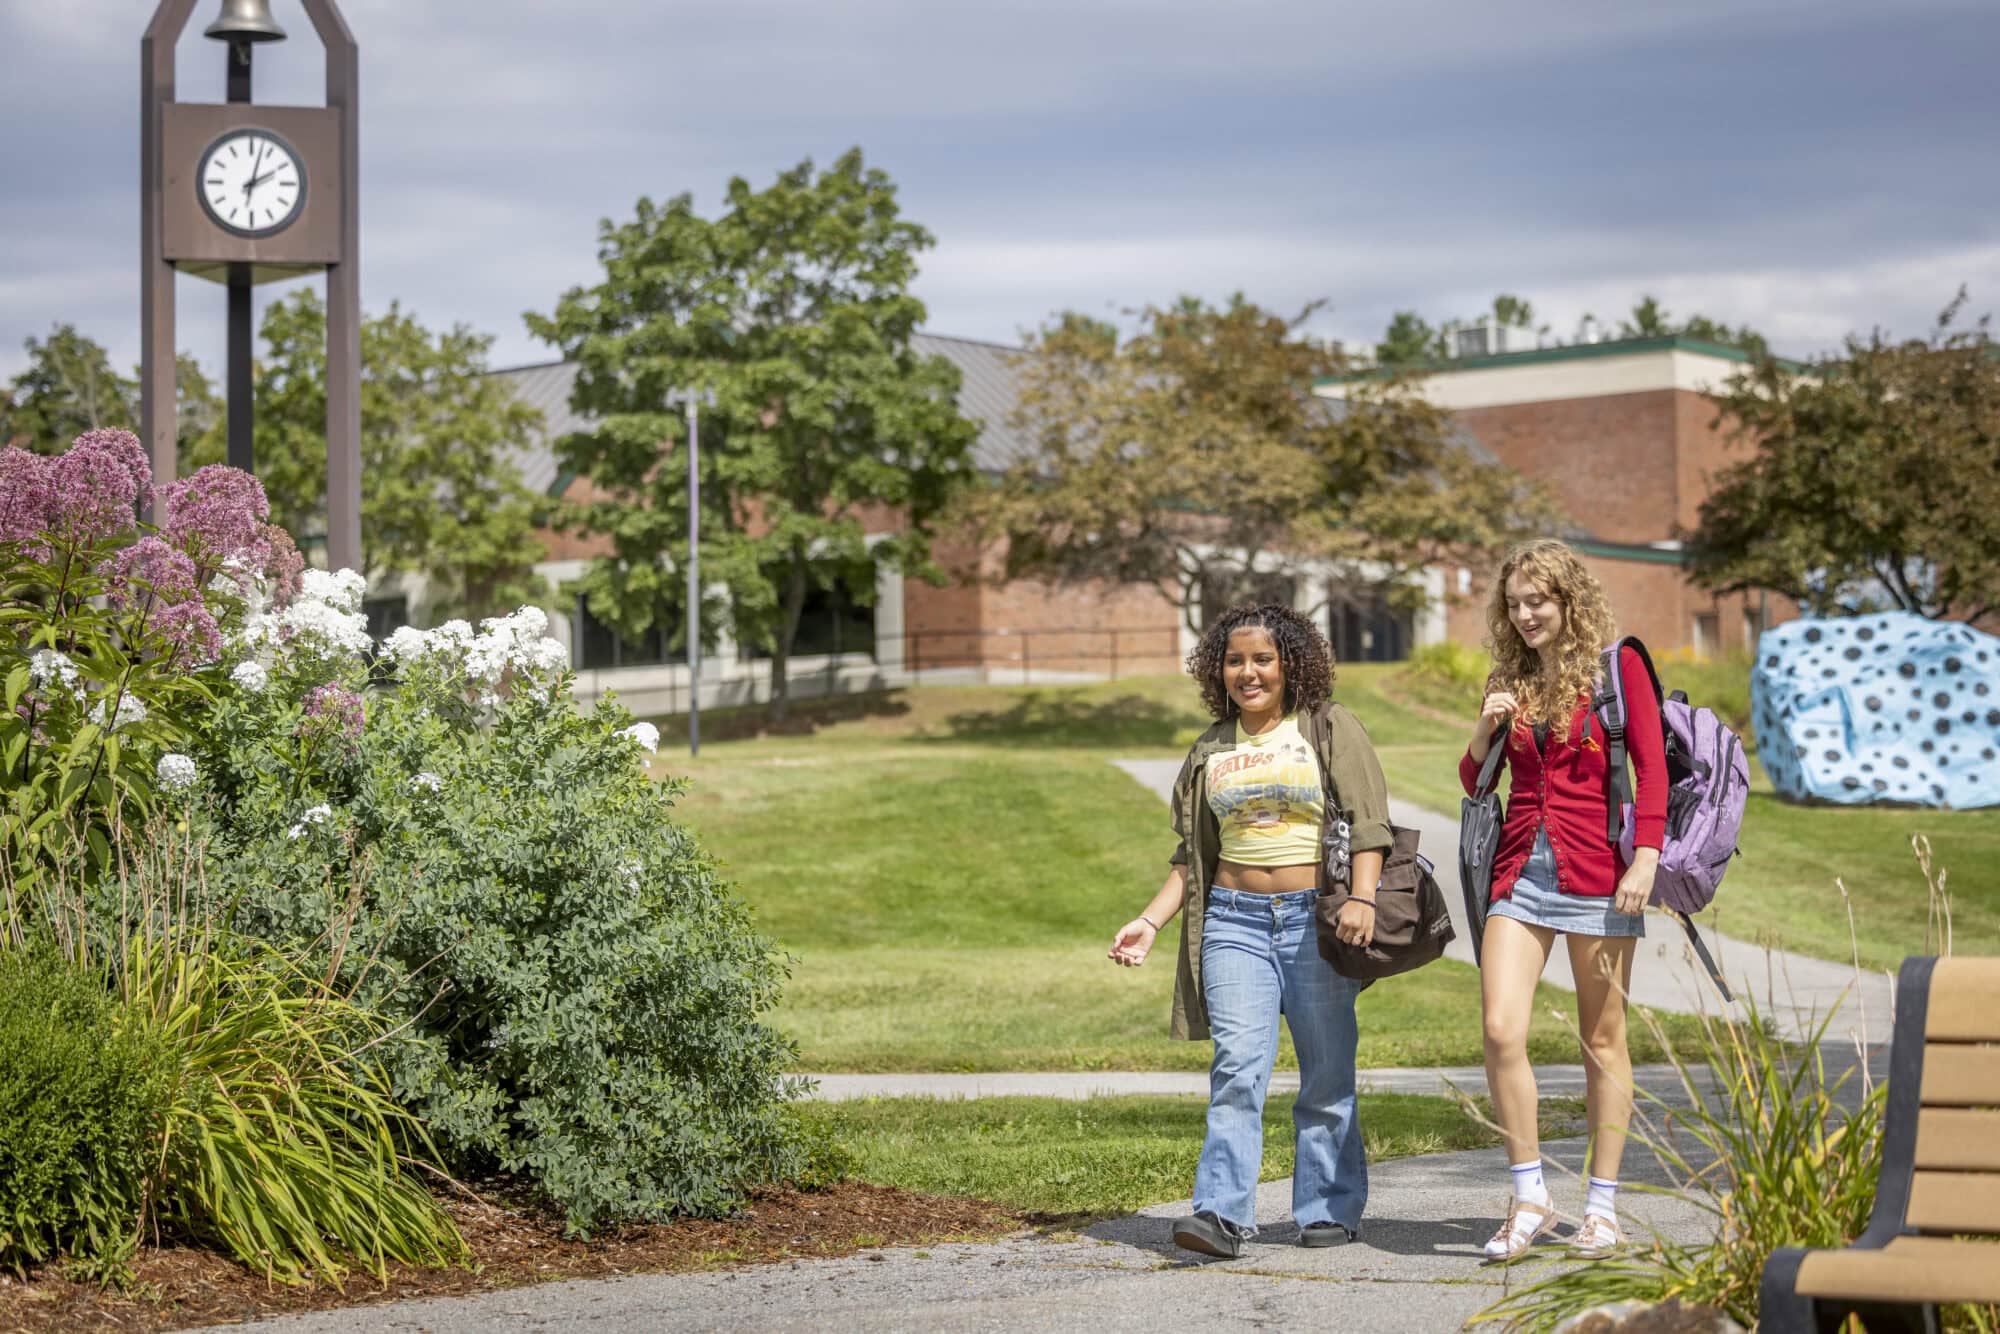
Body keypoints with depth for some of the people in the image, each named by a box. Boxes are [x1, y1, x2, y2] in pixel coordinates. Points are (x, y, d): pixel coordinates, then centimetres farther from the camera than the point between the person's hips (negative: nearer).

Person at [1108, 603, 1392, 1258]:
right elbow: (1192, 855, 19)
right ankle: (1221, 1213, -18)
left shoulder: (1328, 728, 4)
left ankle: (1330, 1210, 12)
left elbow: (1368, 820, -4)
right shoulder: (1211, 750, 16)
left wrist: (1362, 897, -18)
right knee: (1238, 1065, -11)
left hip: (1315, 917, -2)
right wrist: (1150, 921, 9)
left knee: (1327, 1074, 2)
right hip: (1235, 921, 2)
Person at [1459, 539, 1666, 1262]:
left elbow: (1652, 768, -4)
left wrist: (1645, 858, -14)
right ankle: (1529, 1197, 1)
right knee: (1501, 1030, -10)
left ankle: (1602, 1204, 13)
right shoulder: (1509, 679, 14)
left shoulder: (1618, 667, 0)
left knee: (1602, 1039, 3)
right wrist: (1485, 730, -1)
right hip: (1521, 870, 4)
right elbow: (1473, 782, 19)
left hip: (1596, 872, -4)